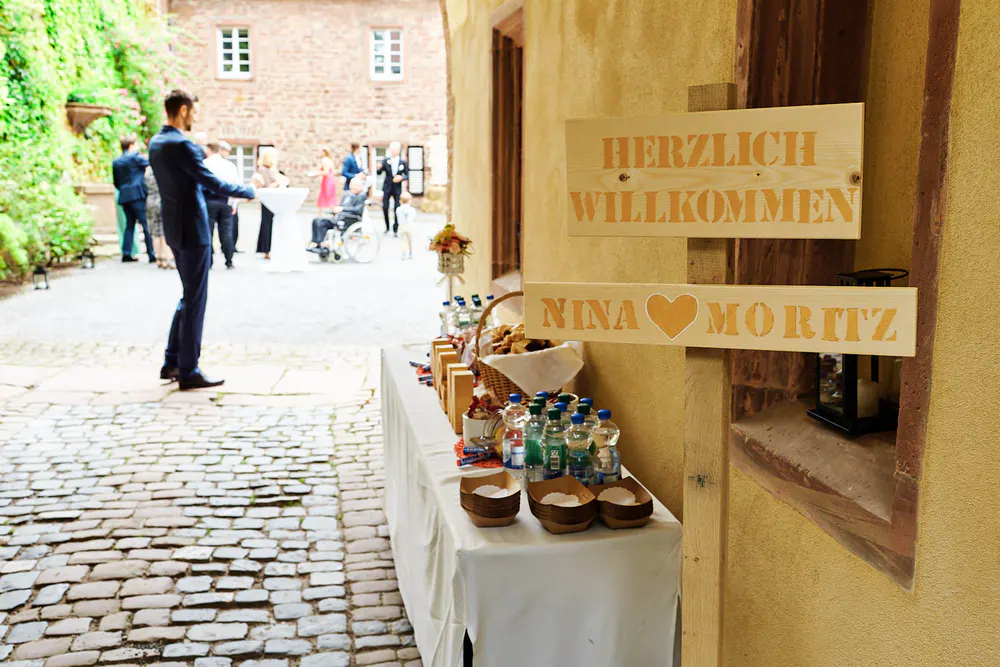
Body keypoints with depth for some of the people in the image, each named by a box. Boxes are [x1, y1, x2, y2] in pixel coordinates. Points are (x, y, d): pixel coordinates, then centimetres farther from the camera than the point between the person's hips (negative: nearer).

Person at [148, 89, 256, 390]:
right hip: (192, 229, -10)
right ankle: (188, 372, 4)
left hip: (175, 228, 10)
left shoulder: (156, 143, 11)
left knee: (189, 297, 19)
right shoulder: (181, 145, -19)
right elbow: (210, 181, -19)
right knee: (195, 300, -2)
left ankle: (172, 362, 23)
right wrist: (247, 191, -6)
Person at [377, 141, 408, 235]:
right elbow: (379, 172, -7)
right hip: (387, 188, 1)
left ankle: (396, 228, 8)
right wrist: (379, 168, -29)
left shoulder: (403, 162, 3)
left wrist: (401, 178, -13)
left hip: (397, 189, 0)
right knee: (385, 207, -1)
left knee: (397, 208, -3)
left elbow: (407, 174, 7)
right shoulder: (386, 161, 1)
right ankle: (387, 227, 16)